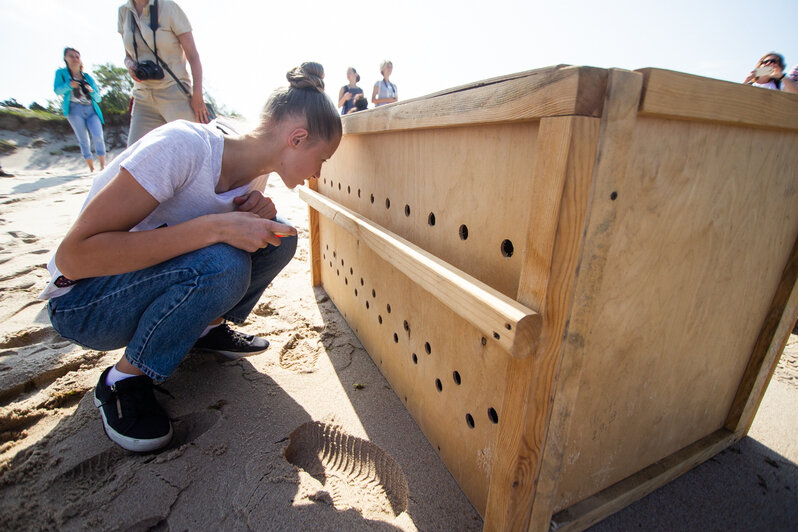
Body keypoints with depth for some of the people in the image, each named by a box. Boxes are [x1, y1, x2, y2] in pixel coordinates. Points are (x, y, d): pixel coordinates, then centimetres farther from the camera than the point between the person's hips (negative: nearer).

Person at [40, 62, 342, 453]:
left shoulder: (250, 169, -6)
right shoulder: (183, 146, -29)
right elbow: (73, 254, -30)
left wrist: (255, 215, -16)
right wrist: (216, 226, -37)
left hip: (152, 278, 6)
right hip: (81, 301, -6)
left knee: (278, 238, -10)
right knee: (221, 265, -35)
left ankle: (208, 329, 8)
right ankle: (124, 381, -10)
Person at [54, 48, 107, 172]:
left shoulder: (88, 77, 18)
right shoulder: (61, 73, 14)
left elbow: (98, 98, 15)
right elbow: (57, 90, 4)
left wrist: (91, 91, -7)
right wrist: (68, 85, -15)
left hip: (91, 110, 1)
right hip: (75, 110, -1)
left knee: (98, 136, -19)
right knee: (83, 140, -3)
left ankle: (103, 165, -16)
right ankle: (91, 168, -1)